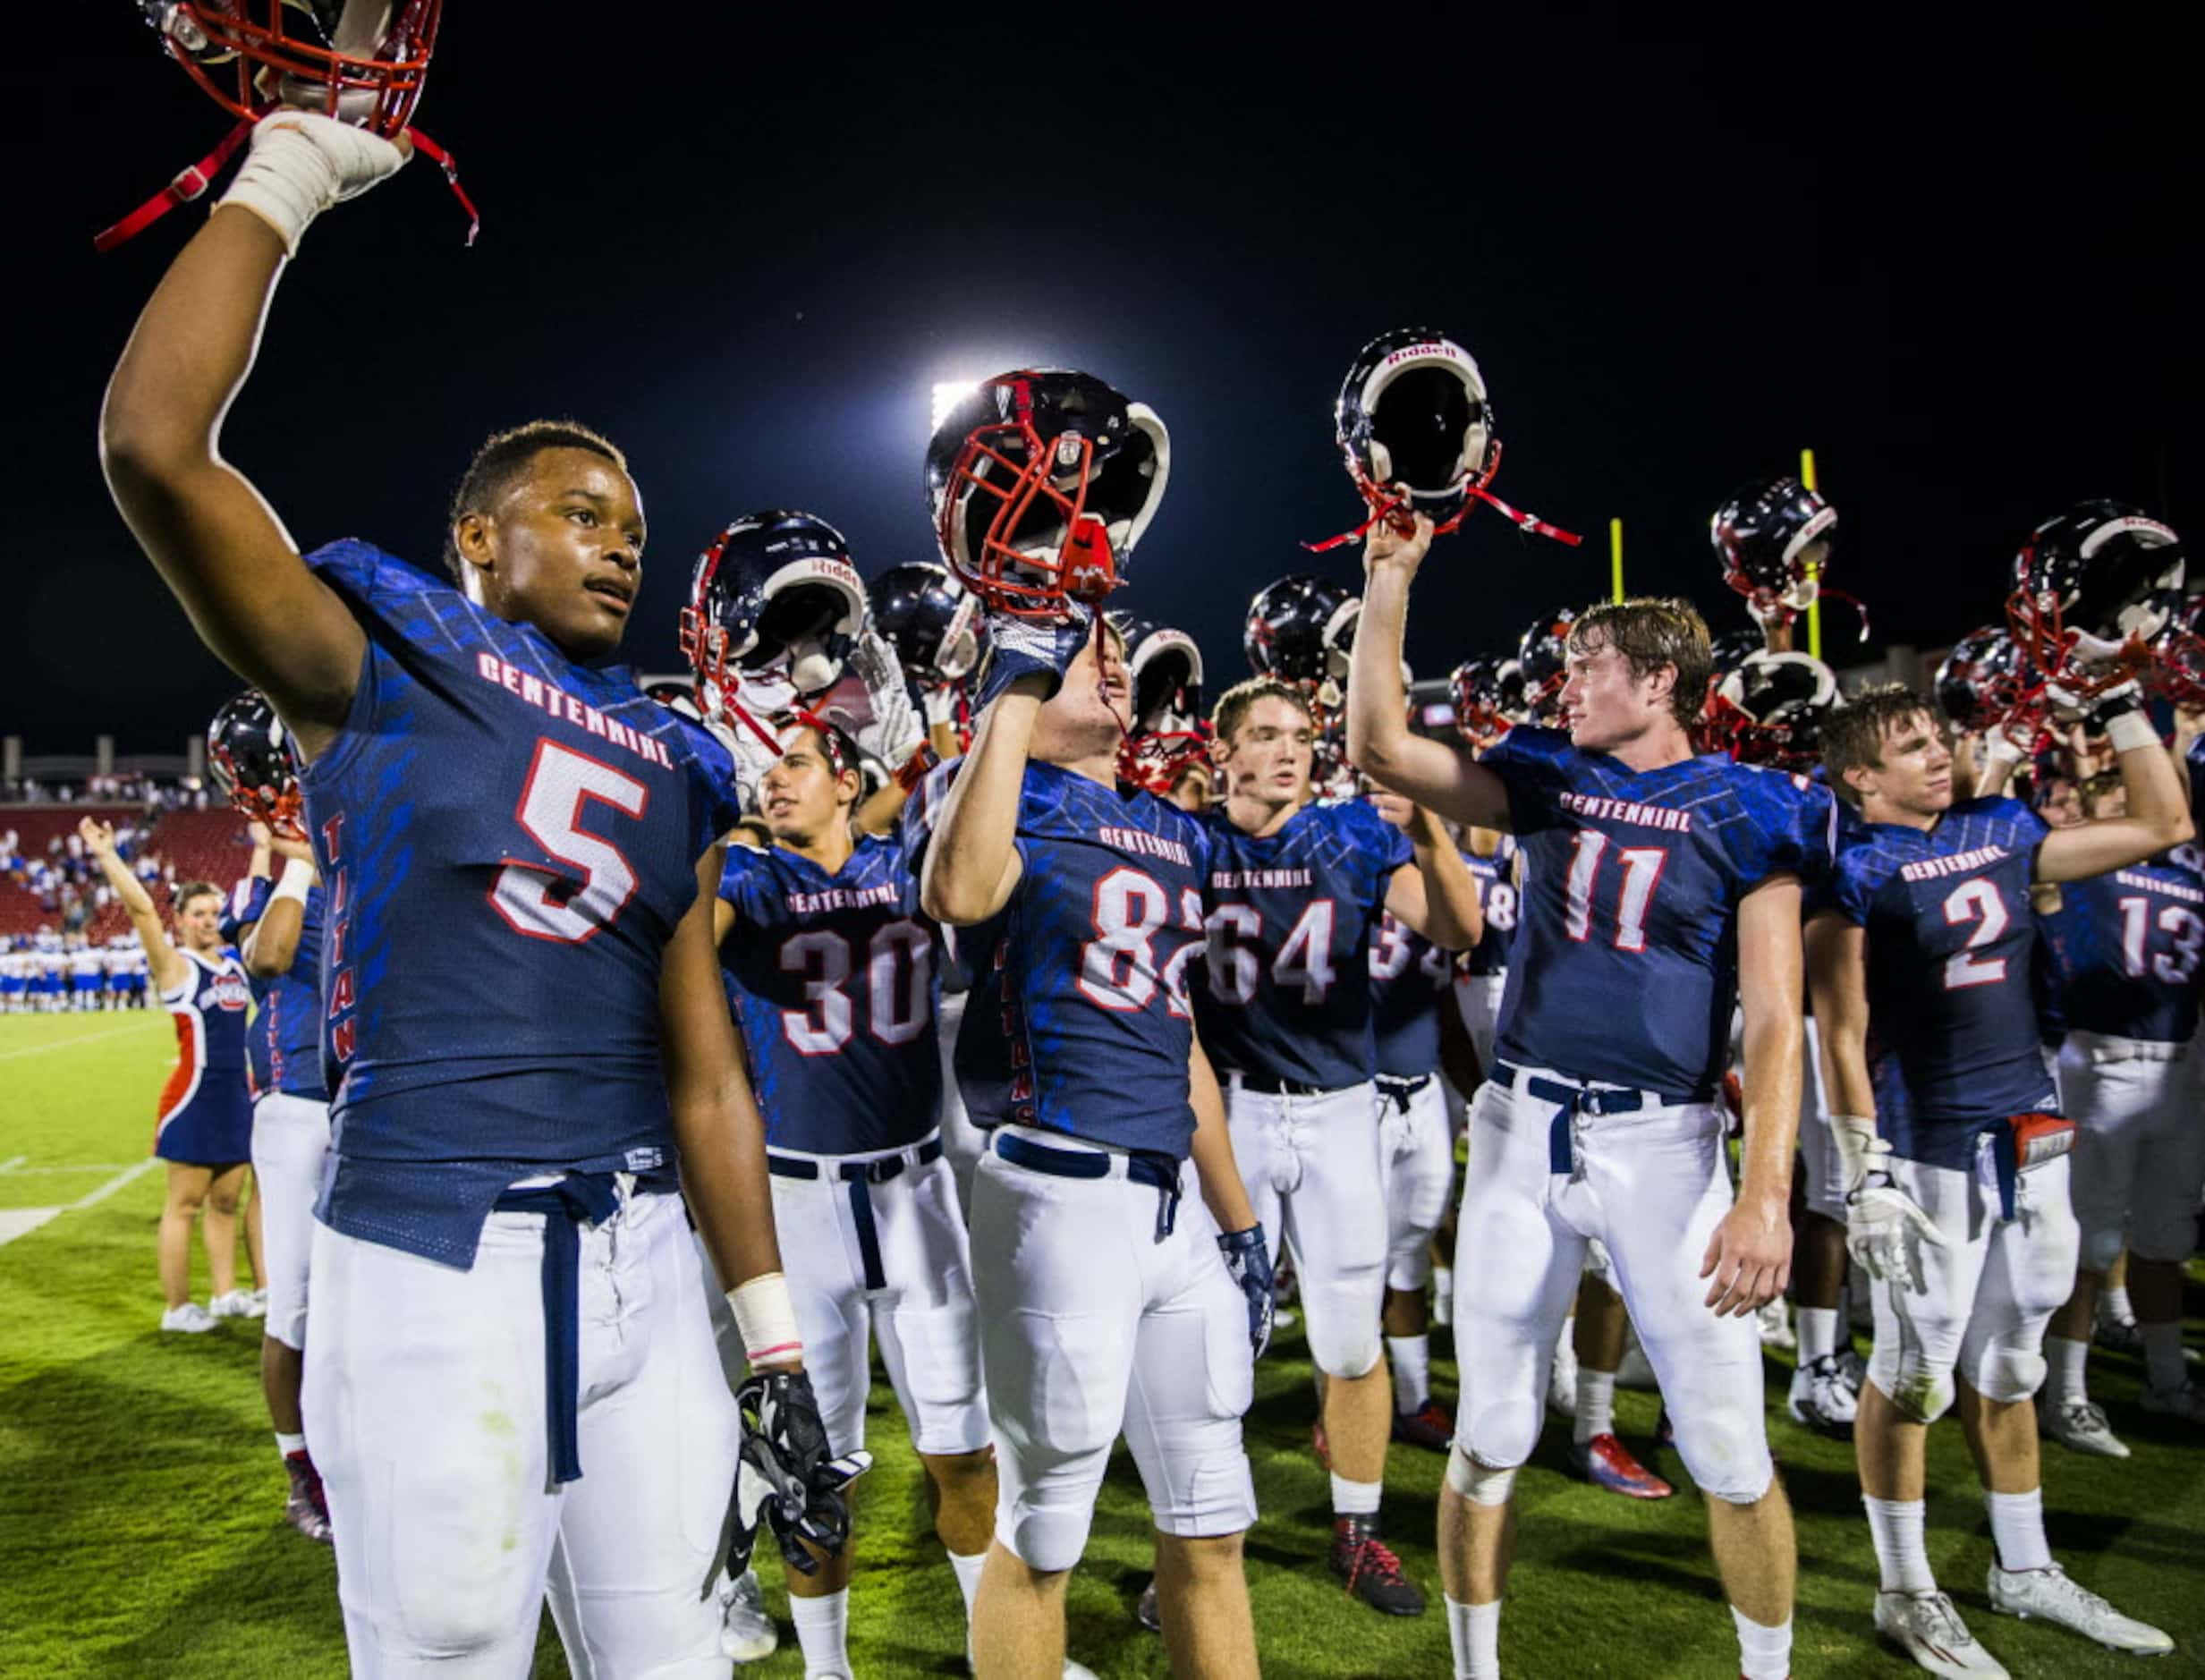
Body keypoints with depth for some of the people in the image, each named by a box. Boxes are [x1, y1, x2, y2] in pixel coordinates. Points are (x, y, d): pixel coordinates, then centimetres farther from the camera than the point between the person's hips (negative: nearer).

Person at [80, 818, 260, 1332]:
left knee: (225, 1202, 13)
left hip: (236, 1095, 6)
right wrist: (106, 856, -24)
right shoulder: (176, 965, -7)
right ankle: (175, 1308, 7)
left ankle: (226, 1294, 22)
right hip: (194, 1097, -6)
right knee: (183, 1205, 0)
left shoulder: (234, 960, 11)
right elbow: (141, 909, -19)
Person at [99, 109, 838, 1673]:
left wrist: (775, 1340, 10)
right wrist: (287, 174, -5)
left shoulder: (672, 765, 13)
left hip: (641, 1251, 5)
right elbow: (155, 443, -15)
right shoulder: (381, 664, 1)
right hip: (436, 1259, -5)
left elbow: (708, 1075, 13)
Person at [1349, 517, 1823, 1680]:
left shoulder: (1746, 813, -3)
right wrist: (1390, 580, -3)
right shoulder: (1548, 779, 8)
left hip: (1662, 1142, -3)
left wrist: (1766, 1192, -17)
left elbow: (1775, 1021, -8)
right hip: (1523, 1127, 3)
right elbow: (1380, 747, 1)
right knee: (1488, 1441, 9)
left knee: (1731, 1456, 4)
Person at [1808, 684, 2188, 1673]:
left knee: (2006, 1366, 18)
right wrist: (1867, 1175, -17)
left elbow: (2164, 825, 20)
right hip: (1928, 1152, -6)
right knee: (1914, 1375, 4)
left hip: (2031, 1140, 6)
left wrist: (2124, 708, 15)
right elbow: (1842, 1034, -13)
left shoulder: (1999, 832, 10)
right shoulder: (1853, 870, -9)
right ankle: (1906, 1596, 18)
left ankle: (2025, 1572, 33)